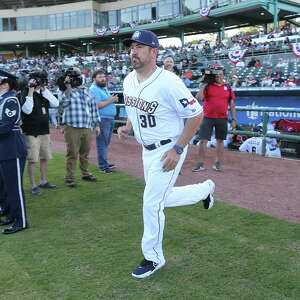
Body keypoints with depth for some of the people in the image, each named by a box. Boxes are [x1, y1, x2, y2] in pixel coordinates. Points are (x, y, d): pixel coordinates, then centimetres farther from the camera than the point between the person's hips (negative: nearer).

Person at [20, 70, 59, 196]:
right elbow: (27, 110, -25)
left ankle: (43, 181, 28)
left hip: (44, 131, 7)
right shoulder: (25, 93, -9)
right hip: (31, 132, -7)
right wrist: (31, 92, -23)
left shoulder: (44, 92, 11)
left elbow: (55, 103, -2)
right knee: (32, 160, -4)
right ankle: (33, 186, 5)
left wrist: (44, 90, -7)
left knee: (45, 157, 15)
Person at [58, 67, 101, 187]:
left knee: (85, 153, 12)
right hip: (72, 128, -4)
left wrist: (97, 124, 16)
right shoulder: (65, 90, 4)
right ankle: (69, 178, 3)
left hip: (87, 128, 4)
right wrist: (67, 87, -16)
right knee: (72, 153, -5)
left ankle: (85, 174, 27)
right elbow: (63, 102, -15)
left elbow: (93, 108, 19)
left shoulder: (88, 91, 17)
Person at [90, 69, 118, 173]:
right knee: (102, 144, -5)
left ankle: (104, 163, 25)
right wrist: (110, 101, -16)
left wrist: (114, 99, 13)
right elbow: (97, 105, -21)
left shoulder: (105, 88, 19)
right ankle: (103, 166, 0)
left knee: (106, 143, 16)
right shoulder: (94, 89, -11)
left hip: (110, 119, 9)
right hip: (102, 119, -9)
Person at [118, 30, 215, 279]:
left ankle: (153, 258, 17)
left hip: (169, 150, -8)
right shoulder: (129, 80, 2)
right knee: (161, 199, 19)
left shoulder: (168, 82, -23)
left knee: (152, 203, -4)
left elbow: (196, 114, -19)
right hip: (148, 150, 8)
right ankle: (204, 189, 43)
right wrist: (127, 127, 0)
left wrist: (177, 150, -22)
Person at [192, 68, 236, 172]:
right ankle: (201, 164, 5)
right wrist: (203, 85, -10)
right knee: (203, 140, -4)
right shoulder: (207, 86, 3)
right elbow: (198, 98, -9)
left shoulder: (228, 88, 9)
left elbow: (232, 104, 11)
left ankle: (218, 163, 19)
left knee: (220, 140, 8)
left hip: (222, 119, 2)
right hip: (208, 117, -2)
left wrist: (233, 119, 5)